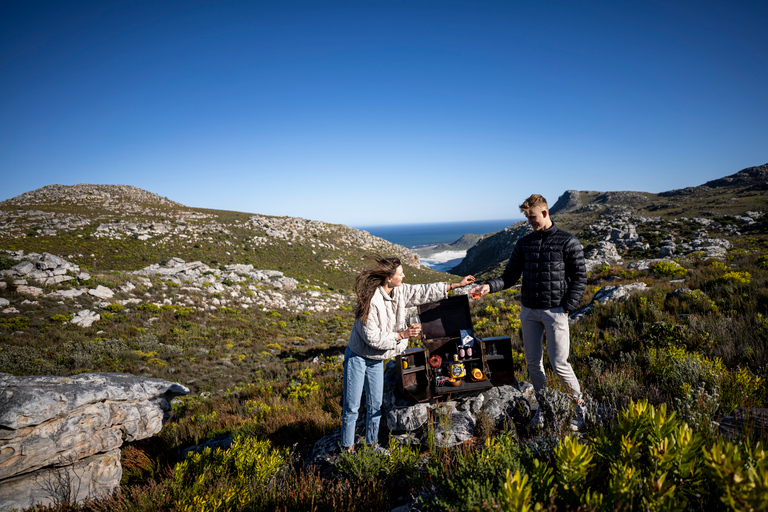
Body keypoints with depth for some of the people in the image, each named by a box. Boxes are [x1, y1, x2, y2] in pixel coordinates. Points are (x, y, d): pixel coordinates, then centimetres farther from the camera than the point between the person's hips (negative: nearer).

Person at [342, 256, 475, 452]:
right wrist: (402, 335, -24)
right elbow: (373, 338, -27)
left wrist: (457, 284, 5)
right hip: (358, 357, -7)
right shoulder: (370, 301, -28)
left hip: (376, 360, 7)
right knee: (352, 406, 2)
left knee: (375, 404, 14)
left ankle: (372, 443, 31)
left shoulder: (399, 292, -7)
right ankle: (348, 447, 18)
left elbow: (425, 292, 3)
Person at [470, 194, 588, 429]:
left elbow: (580, 278, -3)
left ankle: (580, 404, 22)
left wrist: (567, 308, -10)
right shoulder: (523, 244, 8)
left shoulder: (568, 242, -4)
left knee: (559, 364, -2)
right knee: (533, 363, 10)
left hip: (555, 311, -4)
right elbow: (509, 277, 6)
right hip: (528, 311, 4)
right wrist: (489, 286, -12)